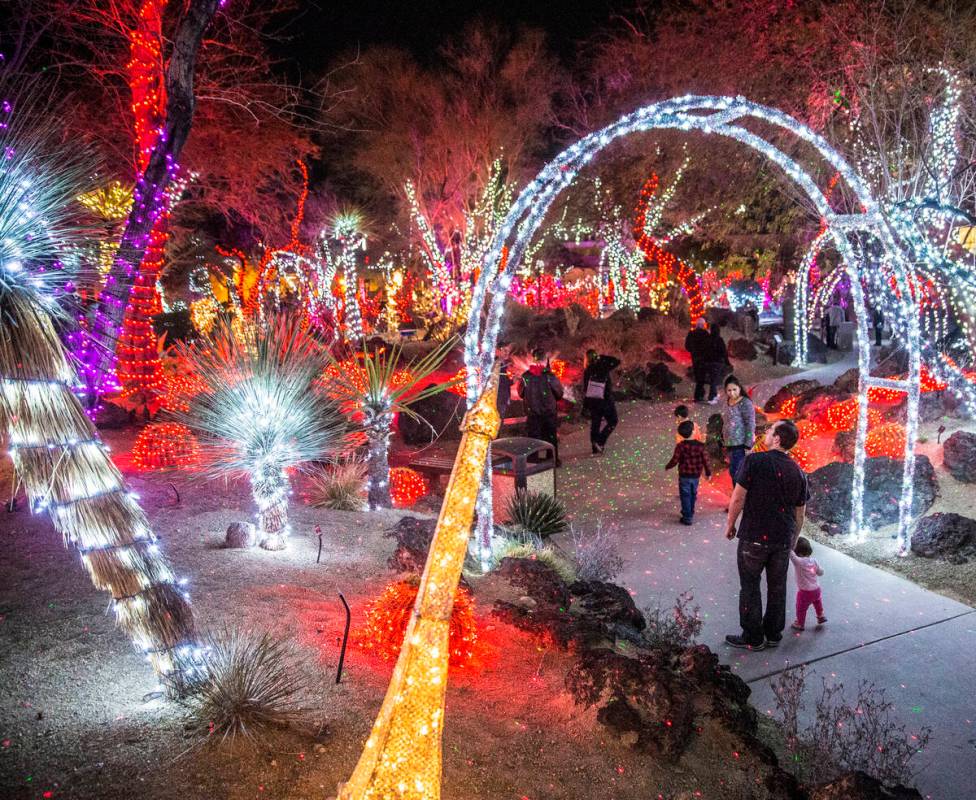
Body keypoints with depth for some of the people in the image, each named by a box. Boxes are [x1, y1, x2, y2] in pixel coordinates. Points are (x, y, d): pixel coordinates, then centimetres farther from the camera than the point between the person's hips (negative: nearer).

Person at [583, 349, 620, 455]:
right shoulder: (603, 368, -13)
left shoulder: (587, 371, 0)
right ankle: (600, 441, -2)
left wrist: (585, 405, 12)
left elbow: (584, 388, 4)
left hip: (592, 401, 4)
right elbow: (617, 361, -4)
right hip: (605, 401, -4)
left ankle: (595, 448, 16)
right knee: (612, 421, 12)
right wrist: (602, 357, -3)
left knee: (595, 424, 13)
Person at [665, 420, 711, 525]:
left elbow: (674, 460, -14)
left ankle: (687, 517, 5)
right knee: (693, 495, 21)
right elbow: (705, 460, -4)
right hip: (696, 476, 3)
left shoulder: (680, 446, -16)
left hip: (684, 476, -3)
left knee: (685, 496, 5)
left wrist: (667, 466, 6)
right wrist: (708, 472, 11)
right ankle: (690, 513, 37)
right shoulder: (700, 445, -9)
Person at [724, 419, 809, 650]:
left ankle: (753, 638, 16)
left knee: (750, 587, 8)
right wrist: (793, 540, 21)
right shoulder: (797, 471, 3)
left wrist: (730, 524, 0)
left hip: (754, 537, -5)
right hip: (783, 540, 5)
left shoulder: (754, 461, -14)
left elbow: (738, 498, -15)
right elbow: (800, 512, 9)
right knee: (777, 588, 15)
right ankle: (774, 635, 27)